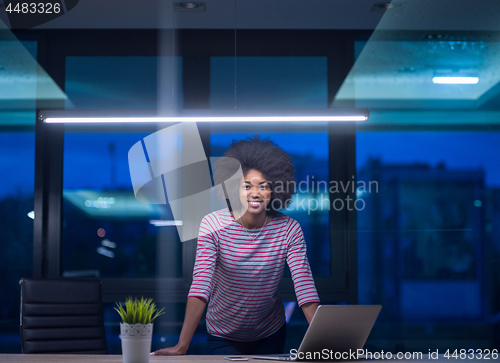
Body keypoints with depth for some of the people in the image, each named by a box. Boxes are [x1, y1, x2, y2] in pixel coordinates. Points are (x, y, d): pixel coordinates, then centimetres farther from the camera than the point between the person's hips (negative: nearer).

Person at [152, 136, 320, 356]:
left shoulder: (289, 230, -15)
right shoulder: (213, 225, -20)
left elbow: (305, 285, -21)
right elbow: (200, 284, -28)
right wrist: (181, 347, -38)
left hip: (271, 334, 2)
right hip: (223, 335, -2)